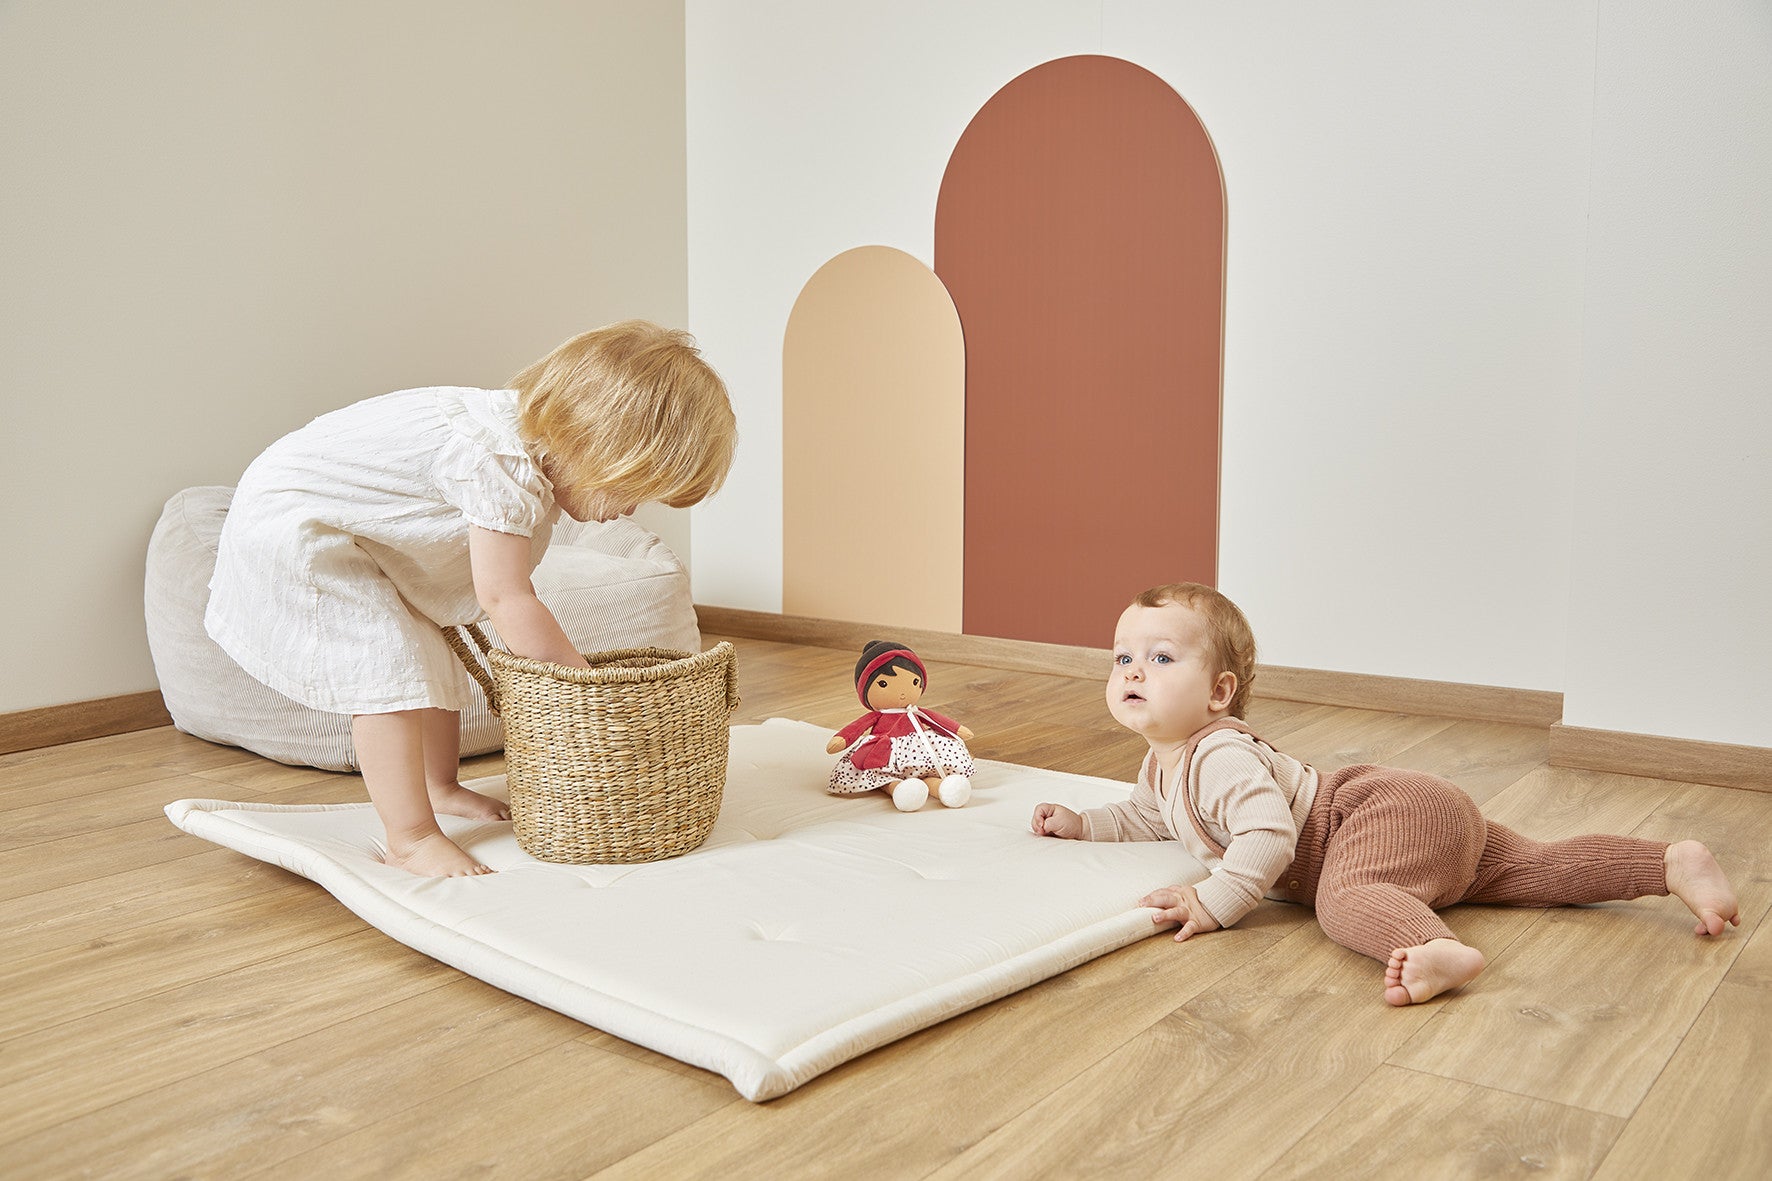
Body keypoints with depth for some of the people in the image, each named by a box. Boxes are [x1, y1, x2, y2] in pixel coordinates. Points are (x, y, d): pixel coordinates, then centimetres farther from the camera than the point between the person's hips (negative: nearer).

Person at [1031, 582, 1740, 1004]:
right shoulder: (1163, 765, 13)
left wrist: (1214, 902, -35)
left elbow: (1270, 835, -34)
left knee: (1344, 896, -39)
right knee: (1534, 868, 16)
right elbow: (1148, 819, 32)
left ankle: (1437, 949, -61)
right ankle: (1673, 861, 20)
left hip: (1399, 810, -10)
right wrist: (1080, 823, 20)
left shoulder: (1218, 757, -21)